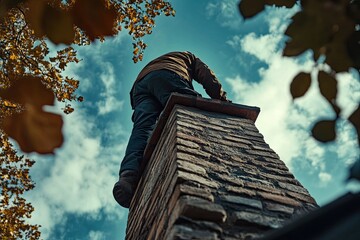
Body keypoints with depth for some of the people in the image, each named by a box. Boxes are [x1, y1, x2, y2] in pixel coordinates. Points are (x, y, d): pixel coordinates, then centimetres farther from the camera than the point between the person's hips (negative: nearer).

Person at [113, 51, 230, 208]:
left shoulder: (153, 63, 50)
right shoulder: (188, 56, 39)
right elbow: (206, 75, 18)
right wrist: (222, 99, 5)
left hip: (140, 85, 4)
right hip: (167, 76, -4)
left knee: (142, 129, -17)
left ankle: (129, 174, -45)